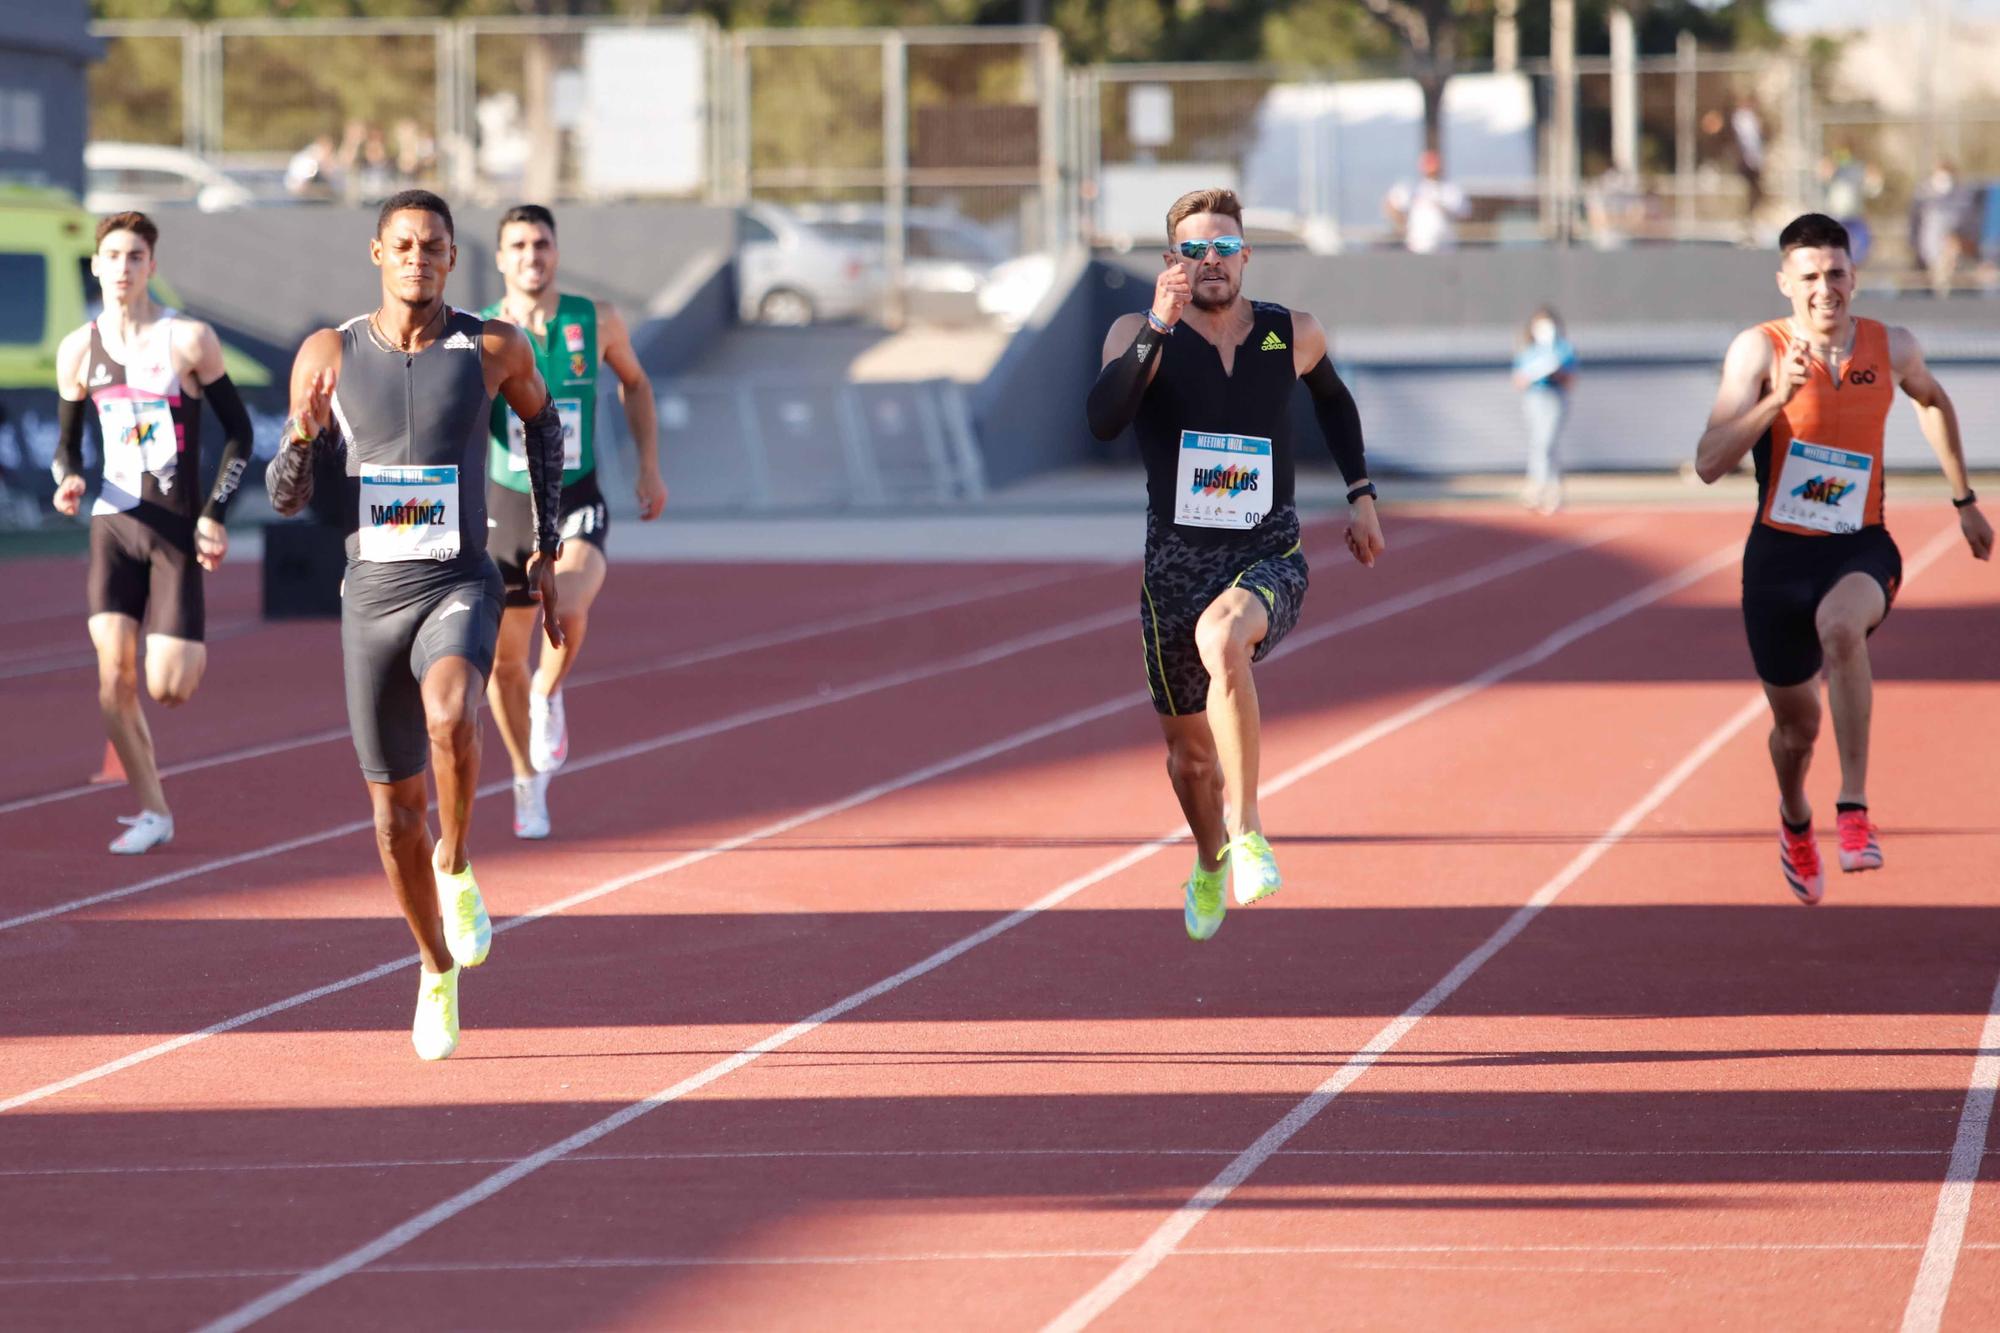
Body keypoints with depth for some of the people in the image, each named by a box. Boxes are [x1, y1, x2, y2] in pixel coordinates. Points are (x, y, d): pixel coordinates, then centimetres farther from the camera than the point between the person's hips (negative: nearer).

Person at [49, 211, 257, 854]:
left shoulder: (189, 340, -6)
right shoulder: (78, 351, 3)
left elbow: (239, 431, 1)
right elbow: (68, 442, 15)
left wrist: (215, 513, -7)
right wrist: (69, 480, -8)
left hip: (176, 529, -2)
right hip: (113, 523, 2)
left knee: (166, 688, -8)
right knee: (115, 677, -11)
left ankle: (194, 650, 30)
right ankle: (151, 812, 3)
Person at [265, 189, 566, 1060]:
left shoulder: (493, 349, -4)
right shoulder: (329, 356, -2)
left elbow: (541, 419, 18)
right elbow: (286, 500, 2)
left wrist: (547, 548, 17)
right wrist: (303, 435, -21)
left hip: (460, 590, -2)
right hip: (371, 597, 2)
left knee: (450, 715, -35)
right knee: (395, 805, 8)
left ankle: (458, 867, -8)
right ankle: (437, 970, 31)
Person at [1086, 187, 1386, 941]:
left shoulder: (1294, 337, 0)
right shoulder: (1139, 335, -6)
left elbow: (1333, 398, 23)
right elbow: (1103, 420, -25)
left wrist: (1360, 494, 17)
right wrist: (1158, 329, -32)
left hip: (1269, 559, -1)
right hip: (1177, 560, 1)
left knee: (1220, 637, -37)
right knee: (1188, 749, 12)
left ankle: (1245, 828, -30)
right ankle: (1210, 865, 45)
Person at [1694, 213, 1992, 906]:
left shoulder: (1892, 349, -3)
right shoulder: (1759, 350, -12)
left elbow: (1933, 400, 22)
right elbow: (1709, 464, -22)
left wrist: (1964, 499, 25)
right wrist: (1779, 397, -34)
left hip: (1861, 549, 0)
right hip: (1779, 554, 0)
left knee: (1840, 625, -36)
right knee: (1797, 726, 10)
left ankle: (1854, 809, -32)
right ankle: (1795, 821, 46)